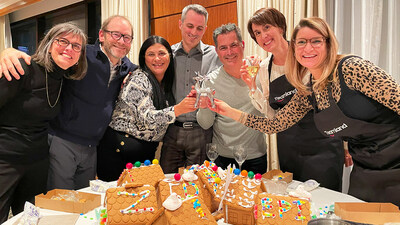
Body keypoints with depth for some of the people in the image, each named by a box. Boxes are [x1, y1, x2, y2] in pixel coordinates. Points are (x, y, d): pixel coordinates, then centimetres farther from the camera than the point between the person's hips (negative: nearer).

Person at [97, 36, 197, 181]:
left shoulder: (166, 82, 8)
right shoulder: (139, 79, -14)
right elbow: (147, 118, -23)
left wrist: (191, 102, 3)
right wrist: (178, 109, -33)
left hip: (147, 152, 7)